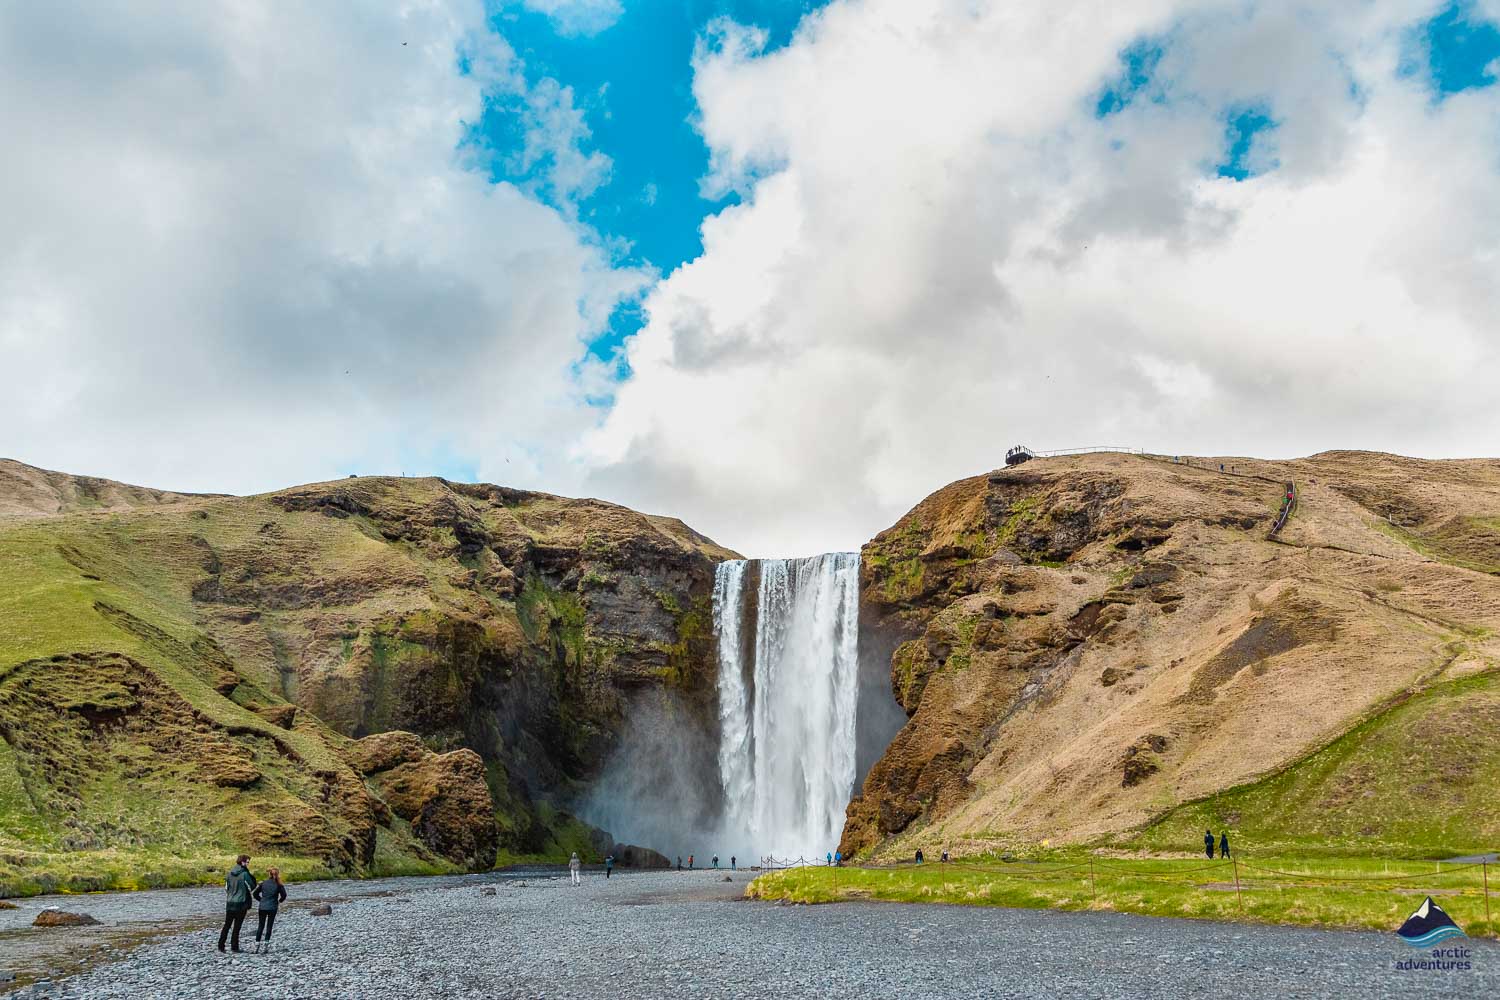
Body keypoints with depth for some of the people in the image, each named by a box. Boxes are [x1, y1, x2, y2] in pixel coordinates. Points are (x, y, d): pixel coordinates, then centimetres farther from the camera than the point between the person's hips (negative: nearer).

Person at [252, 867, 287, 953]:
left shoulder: (263, 883, 2)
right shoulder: (278, 885, -5)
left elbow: (255, 894, 3)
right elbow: (283, 895, -11)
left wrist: (261, 899, 15)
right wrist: (279, 901, 9)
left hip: (262, 907, 2)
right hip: (272, 908, -2)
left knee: (260, 926, 10)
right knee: (269, 926, 7)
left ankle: (257, 944, 7)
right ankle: (266, 944, 3)